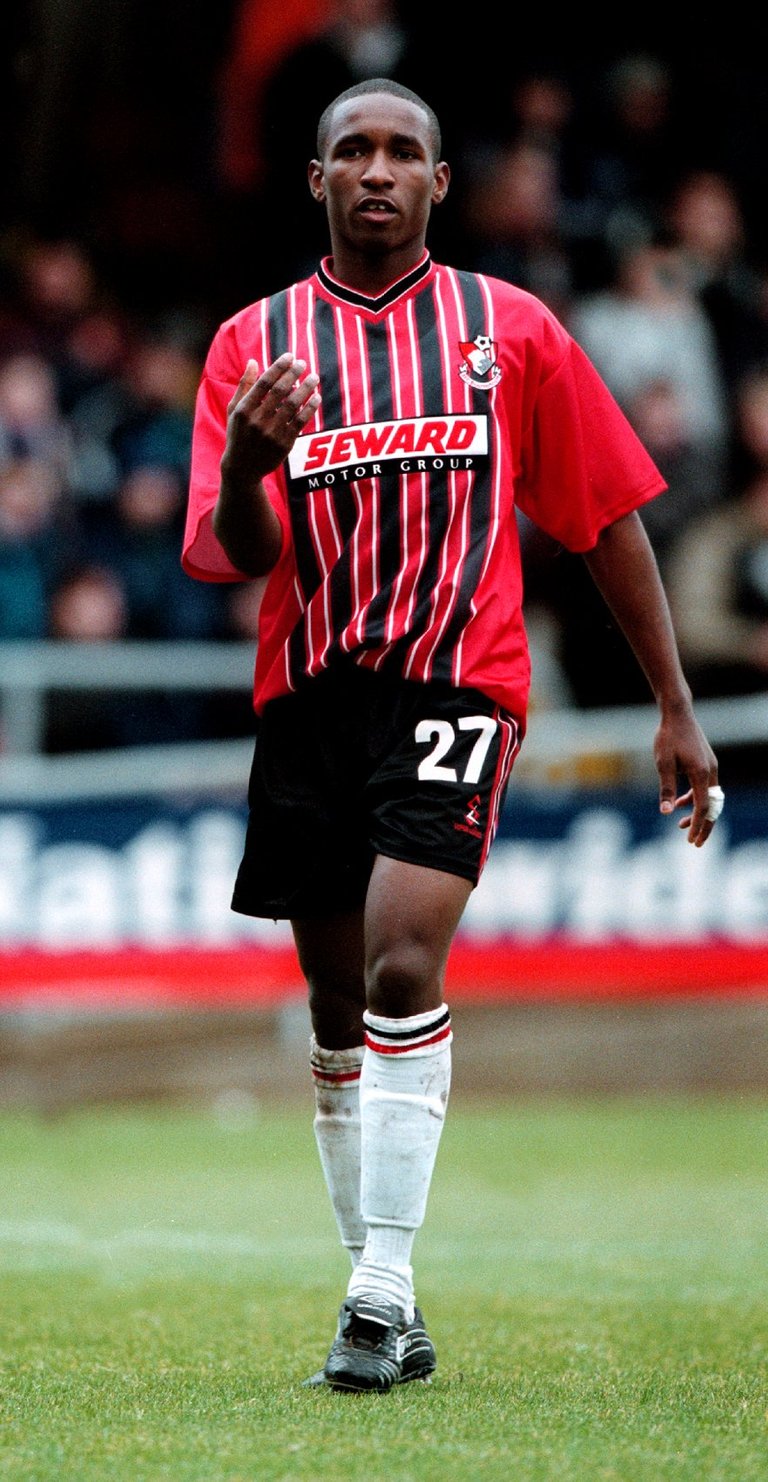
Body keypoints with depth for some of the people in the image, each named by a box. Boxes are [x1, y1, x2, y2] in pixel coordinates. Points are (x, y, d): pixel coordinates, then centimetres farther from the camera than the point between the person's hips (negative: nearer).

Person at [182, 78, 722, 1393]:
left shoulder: (513, 332, 5)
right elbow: (233, 554, 0)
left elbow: (607, 521, 10)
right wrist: (248, 466, -22)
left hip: (458, 682, -3)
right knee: (337, 1007, 7)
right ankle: (376, 1295, 18)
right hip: (307, 693, 3)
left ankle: (382, 1290, -19)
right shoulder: (254, 343, 7)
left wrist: (676, 707, 8)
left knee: (405, 969, -20)